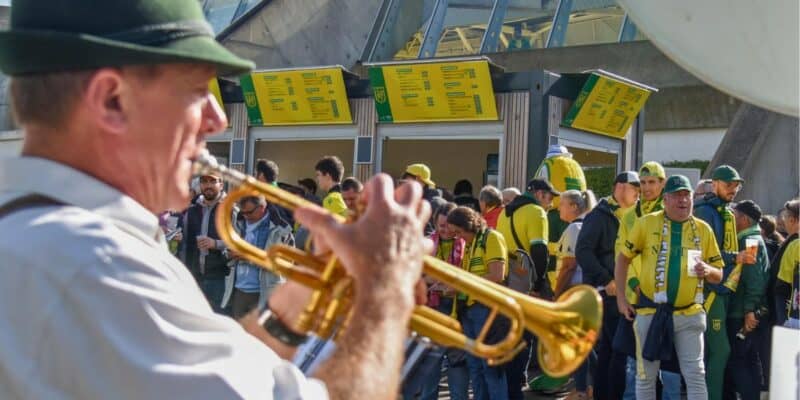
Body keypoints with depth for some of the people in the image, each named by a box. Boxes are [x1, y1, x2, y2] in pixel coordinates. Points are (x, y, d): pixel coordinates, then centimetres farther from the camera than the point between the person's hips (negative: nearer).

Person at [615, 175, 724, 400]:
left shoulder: (703, 229, 4)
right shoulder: (647, 223, -2)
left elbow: (718, 275, 9)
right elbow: (623, 258, 5)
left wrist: (708, 270, -14)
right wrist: (621, 297, 0)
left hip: (689, 314, 1)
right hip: (650, 312, -1)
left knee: (695, 376, 2)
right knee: (646, 376, 10)